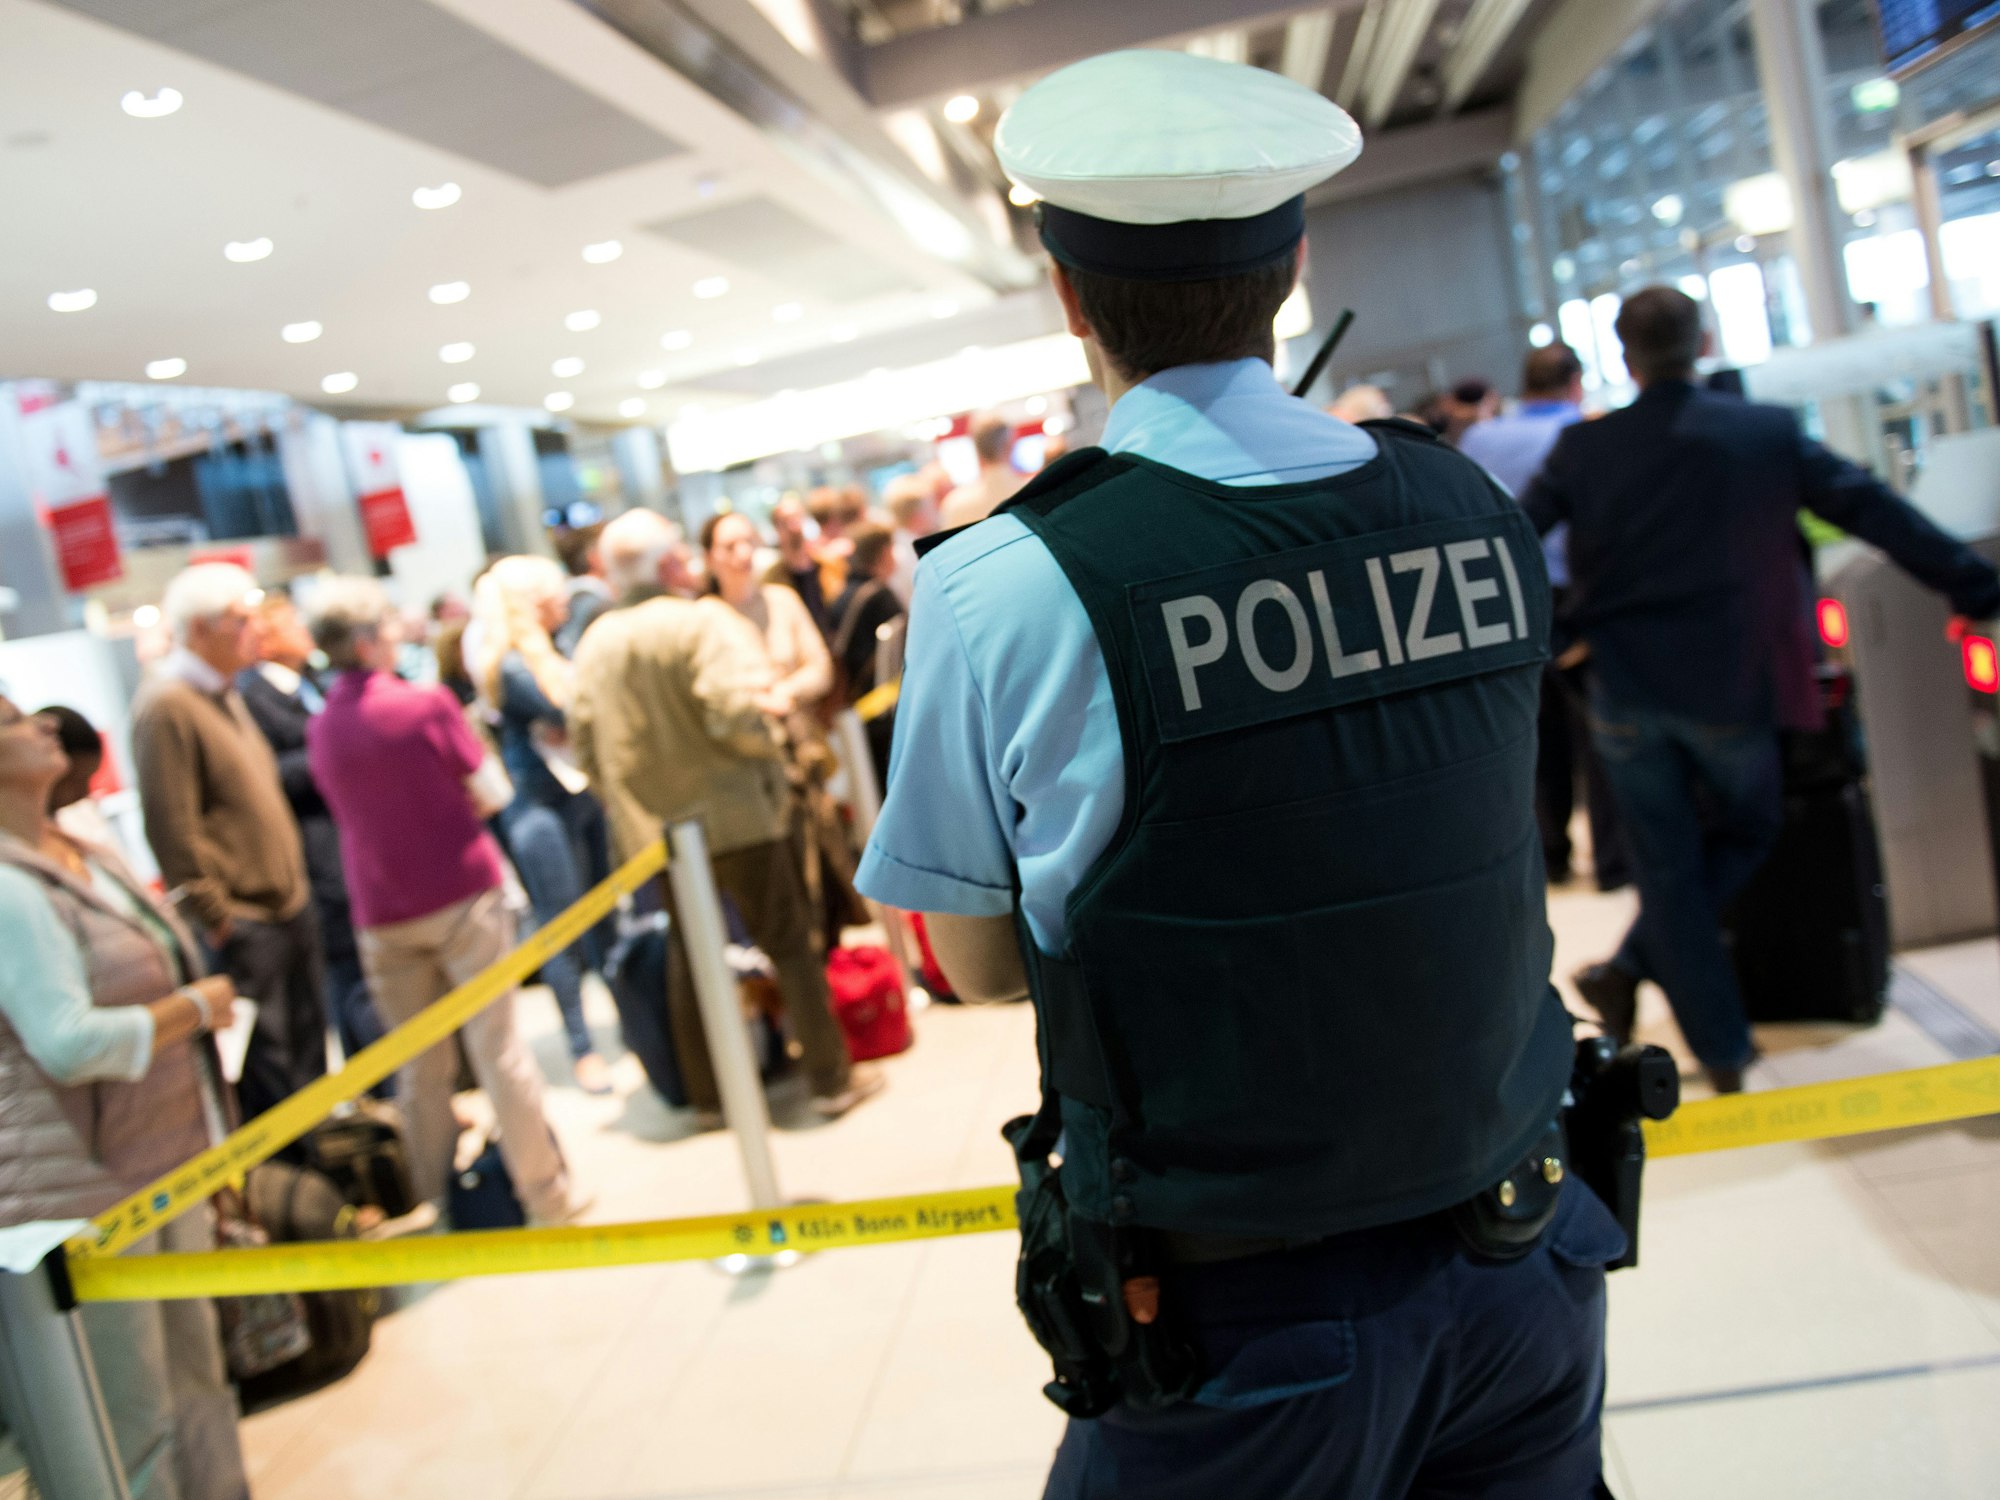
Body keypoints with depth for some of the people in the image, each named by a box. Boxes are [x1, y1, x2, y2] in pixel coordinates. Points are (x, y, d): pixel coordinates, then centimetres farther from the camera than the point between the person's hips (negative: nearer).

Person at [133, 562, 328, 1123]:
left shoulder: (223, 694, 13)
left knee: (308, 1047, 17)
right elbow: (171, 829, -19)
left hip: (289, 903, 9)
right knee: (268, 1067, -2)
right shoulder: (166, 707, -16)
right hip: (242, 923, -9)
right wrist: (215, 918, -16)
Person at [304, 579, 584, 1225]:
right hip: (462, 897, -3)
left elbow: (345, 808, 13)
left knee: (422, 1068, 11)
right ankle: (545, 1194, 11)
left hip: (382, 917, 4)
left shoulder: (320, 729, 1)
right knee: (498, 1049, 3)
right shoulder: (427, 703, -11)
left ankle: (438, 1203, 18)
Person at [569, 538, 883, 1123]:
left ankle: (705, 1092, 25)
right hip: (735, 816, -5)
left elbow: (587, 746, 5)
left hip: (652, 828, 5)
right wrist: (768, 747, -4)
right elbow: (735, 711, -24)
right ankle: (832, 1079, 12)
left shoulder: (593, 645, 3)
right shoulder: (702, 620, -13)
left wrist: (626, 803, 17)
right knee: (791, 945, 6)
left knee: (687, 958, 17)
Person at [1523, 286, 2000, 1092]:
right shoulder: (1770, 434, -2)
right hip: (1729, 689, 0)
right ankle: (1632, 969, 14)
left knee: (1667, 868, 11)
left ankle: (1722, 1051, 16)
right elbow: (1876, 512, 0)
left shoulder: (1584, 447, -3)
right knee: (1744, 829, 24)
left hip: (1625, 692, 1)